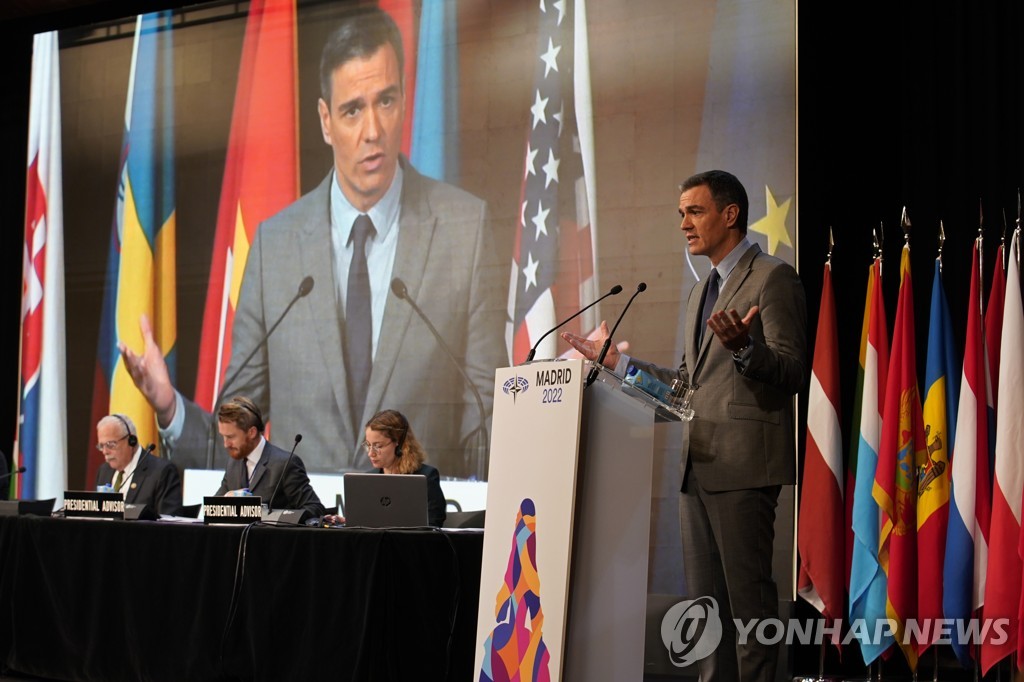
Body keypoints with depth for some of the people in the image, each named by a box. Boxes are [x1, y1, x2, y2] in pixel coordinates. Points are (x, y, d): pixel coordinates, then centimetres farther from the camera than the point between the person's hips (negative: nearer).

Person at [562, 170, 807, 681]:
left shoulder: (773, 279, -5)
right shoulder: (701, 293, 23)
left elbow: (791, 374, -14)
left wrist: (743, 347, -32)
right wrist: (615, 360, 22)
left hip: (742, 465, -9)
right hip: (698, 466, 9)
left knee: (747, 595, -8)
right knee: (705, 597, 10)